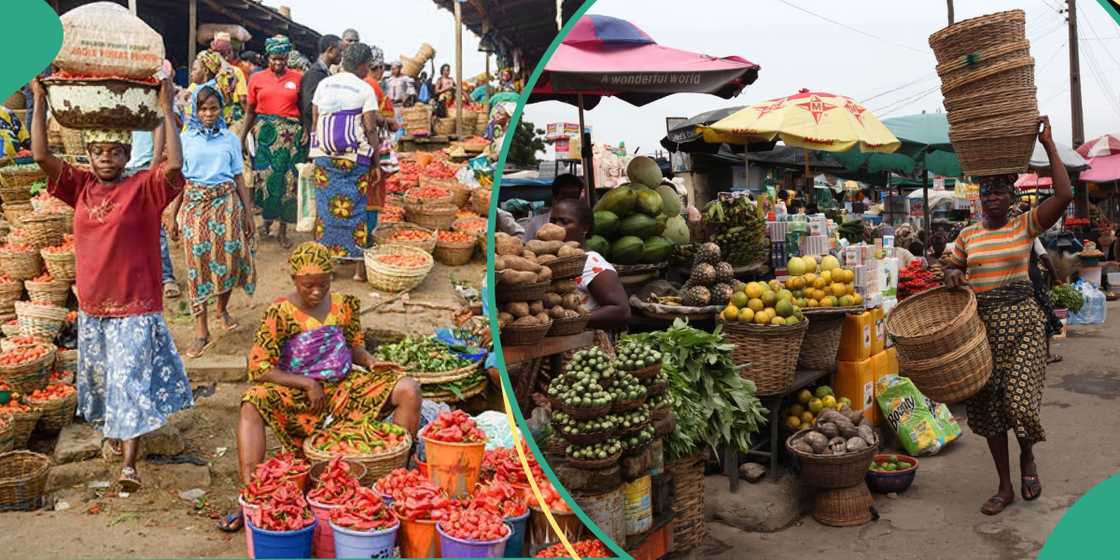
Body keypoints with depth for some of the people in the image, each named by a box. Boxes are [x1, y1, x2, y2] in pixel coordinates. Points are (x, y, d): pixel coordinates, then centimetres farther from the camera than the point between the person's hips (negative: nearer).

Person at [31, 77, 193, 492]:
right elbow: (41, 156, -6)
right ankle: (111, 427, 45)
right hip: (92, 305, 5)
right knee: (99, 378, 21)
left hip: (136, 306, -5)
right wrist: (40, 102, -9)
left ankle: (128, 463, -3)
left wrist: (166, 110, -26)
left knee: (132, 381, -4)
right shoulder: (81, 186, 3)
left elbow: (175, 166, -26)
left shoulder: (144, 188, -9)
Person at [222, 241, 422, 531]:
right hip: (297, 393, -3)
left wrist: (370, 361, -7)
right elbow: (258, 368, -10)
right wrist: (308, 383, -17)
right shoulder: (280, 314, -8)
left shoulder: (345, 305, 3)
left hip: (344, 385, 3)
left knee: (409, 390, -18)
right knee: (252, 404, -34)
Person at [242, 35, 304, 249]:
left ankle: (283, 230, 12)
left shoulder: (298, 78, 3)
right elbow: (251, 111, 10)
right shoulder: (257, 79, 6)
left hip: (290, 135, 0)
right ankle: (267, 220, 20)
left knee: (288, 181, 1)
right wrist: (242, 138, 7)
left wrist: (306, 131, -10)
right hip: (264, 133, 0)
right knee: (265, 179, -3)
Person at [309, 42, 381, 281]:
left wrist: (315, 153, 16)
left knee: (326, 206, 9)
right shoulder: (365, 89, -5)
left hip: (324, 155, 4)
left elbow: (314, 122, 9)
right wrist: (376, 163, -3)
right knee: (355, 206, 3)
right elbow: (370, 129, -8)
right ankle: (359, 265, 6)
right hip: (355, 157, -4)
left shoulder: (324, 84, 9)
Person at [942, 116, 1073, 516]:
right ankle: (1005, 487, 21)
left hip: (1021, 321, -3)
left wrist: (1049, 145, -12)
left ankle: (1027, 457, 24)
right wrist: (952, 275, -7)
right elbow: (951, 270, 18)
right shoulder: (968, 236, 9)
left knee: (1019, 401, -13)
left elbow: (1064, 195, -13)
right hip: (981, 325, 3)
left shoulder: (1025, 226, 0)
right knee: (987, 405, 6)